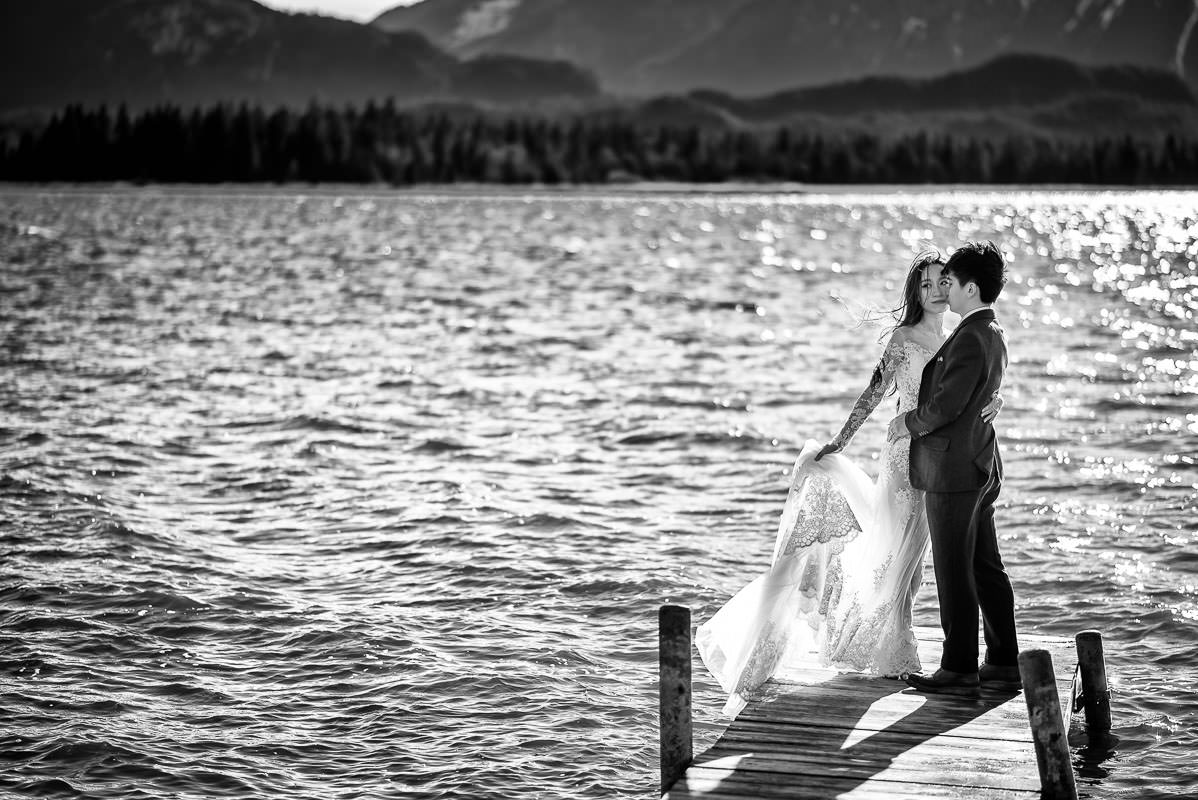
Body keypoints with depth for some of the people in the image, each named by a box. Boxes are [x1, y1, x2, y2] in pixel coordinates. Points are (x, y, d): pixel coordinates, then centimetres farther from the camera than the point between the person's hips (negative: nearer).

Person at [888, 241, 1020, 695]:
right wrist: (914, 416, 13)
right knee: (986, 568, 15)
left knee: (954, 573, -2)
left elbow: (944, 406, -22)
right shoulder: (993, 334, 11)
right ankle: (1004, 662, 21)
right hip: (982, 467, 10)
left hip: (952, 470, -10)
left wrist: (909, 424, -5)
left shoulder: (970, 339, -21)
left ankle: (959, 670, 5)